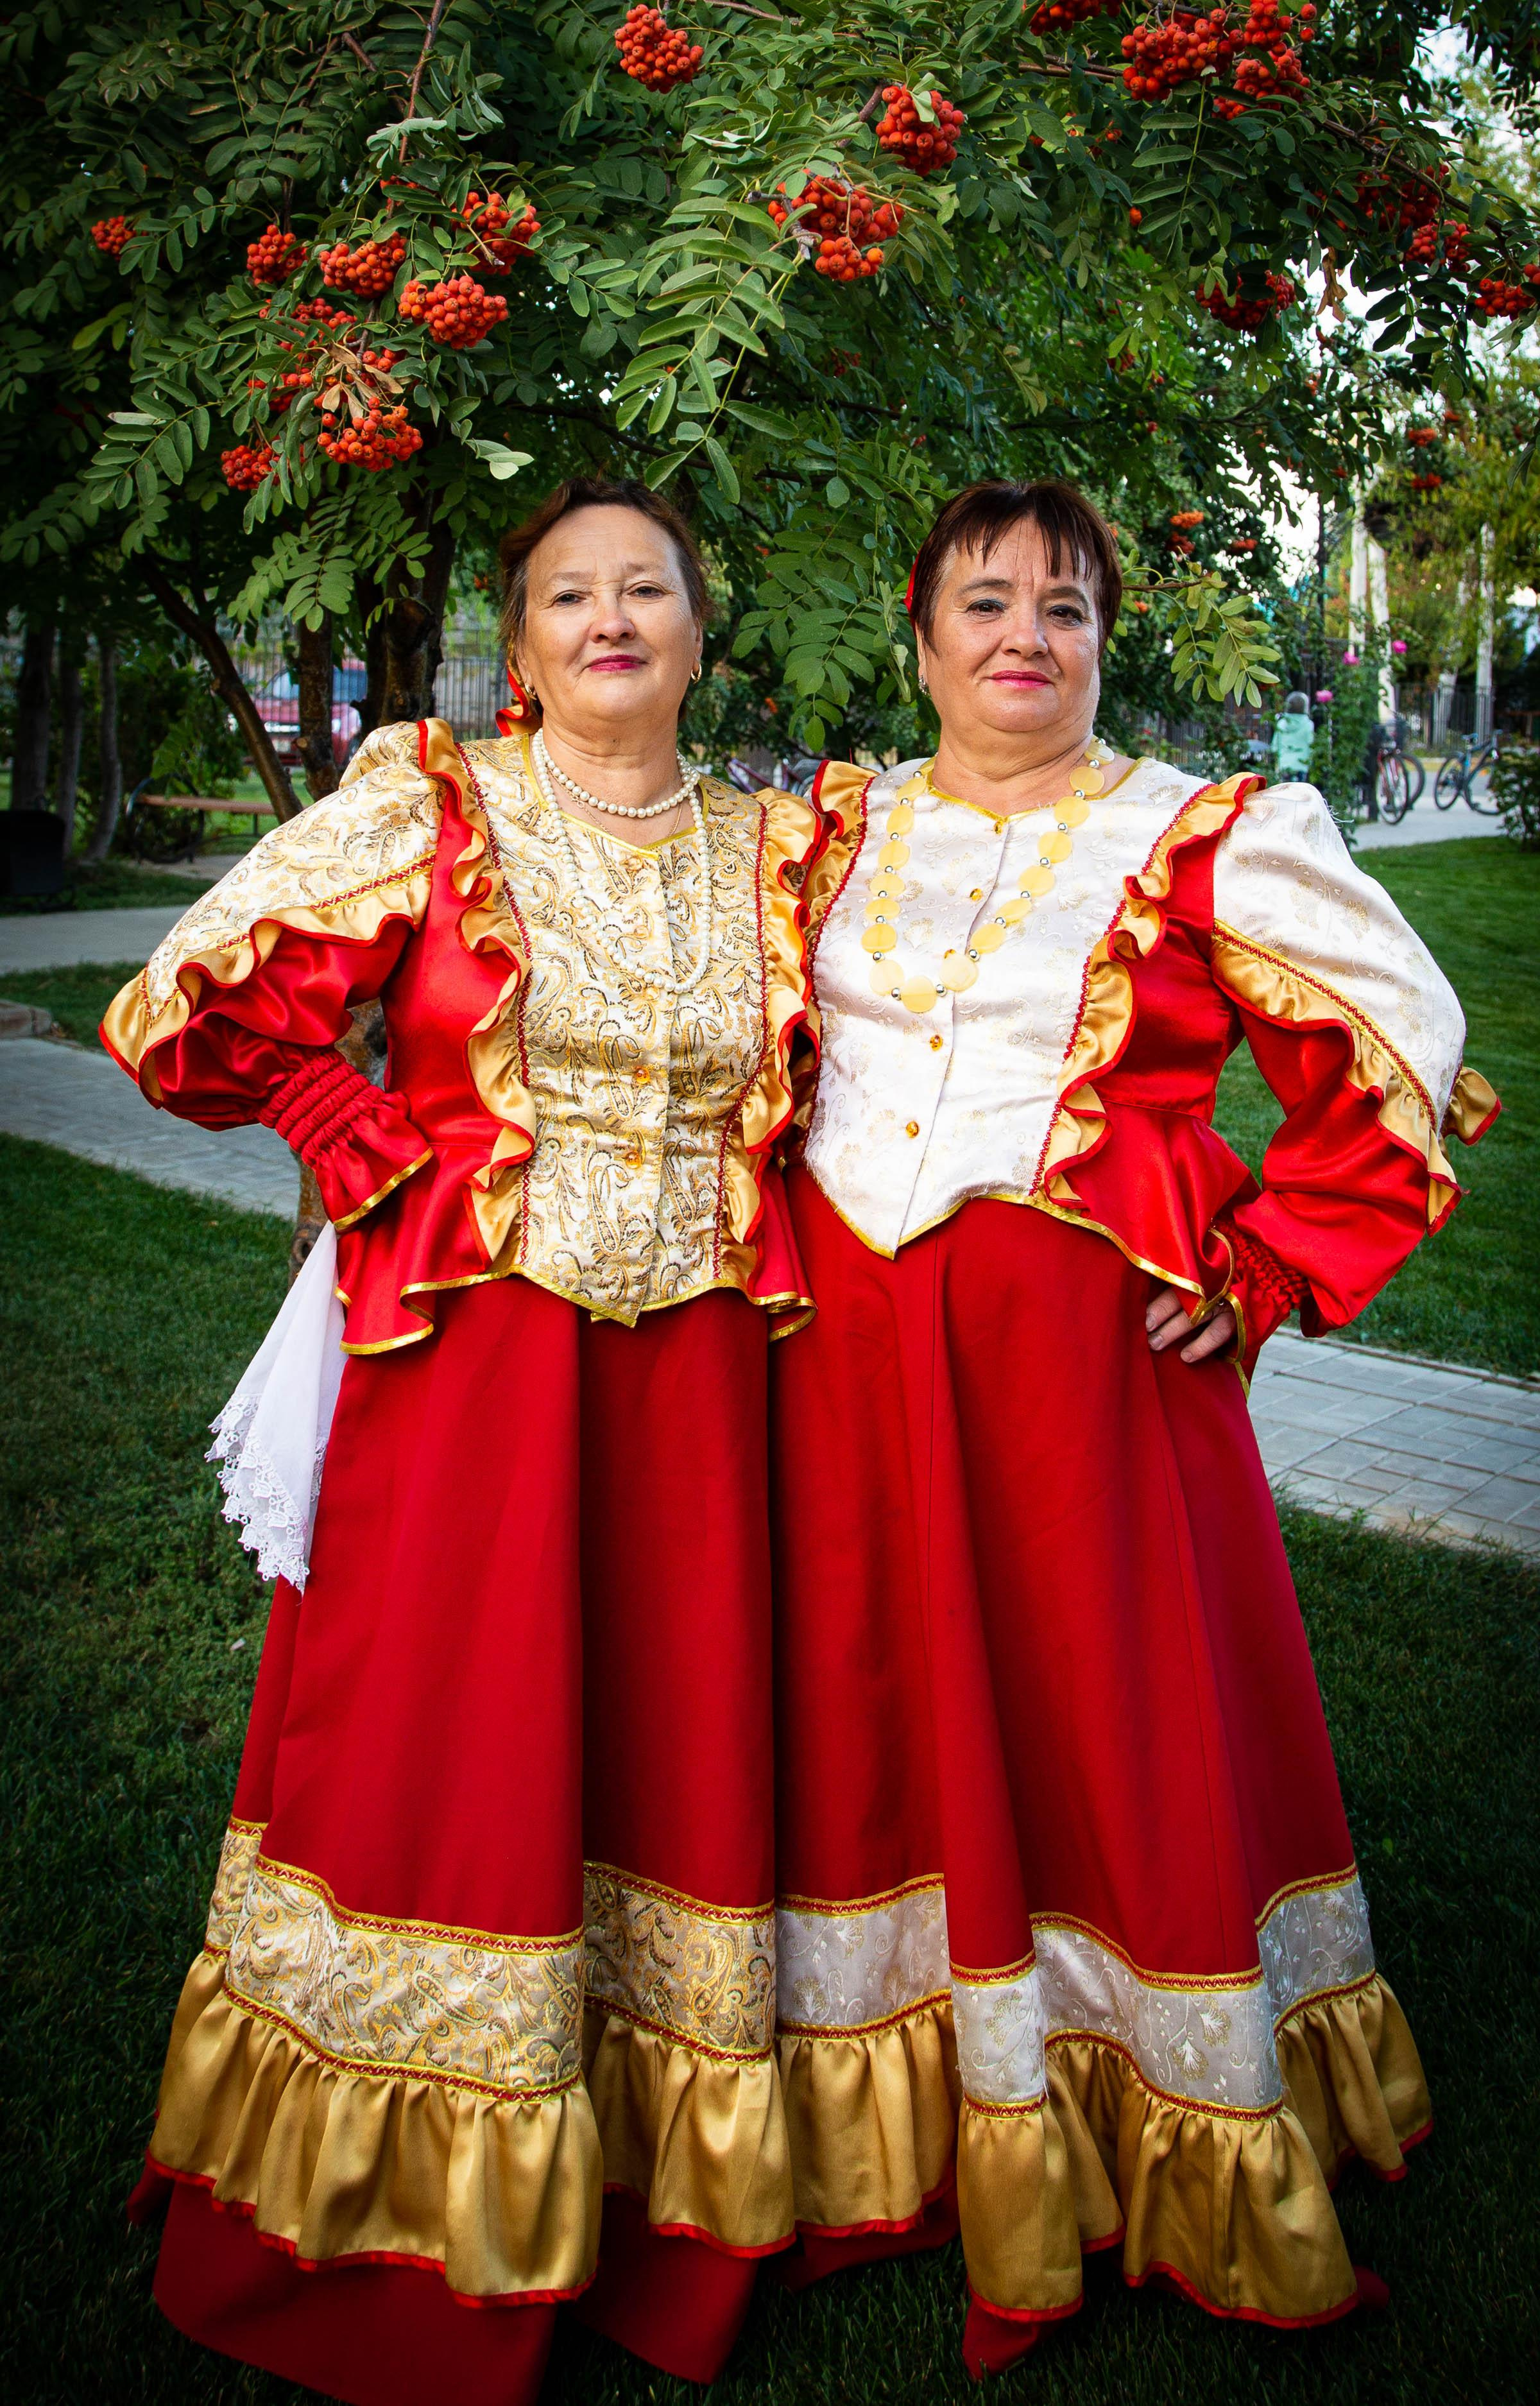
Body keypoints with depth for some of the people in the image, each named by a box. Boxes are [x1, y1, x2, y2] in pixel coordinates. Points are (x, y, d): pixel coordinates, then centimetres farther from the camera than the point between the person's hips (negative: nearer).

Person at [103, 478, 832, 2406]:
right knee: (443, 1755, 3)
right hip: (471, 1353, -3)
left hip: (692, 1366, 3)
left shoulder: (770, 851, 9)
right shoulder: (426, 808, -1)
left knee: (677, 1742, 9)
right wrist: (395, 1167, -4)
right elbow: (189, 1017, -2)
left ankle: (659, 2223, 29)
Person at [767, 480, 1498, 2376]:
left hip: (1082, 1348, -3)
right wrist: (773, 1239, 10)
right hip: (849, 1344, 4)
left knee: (1105, 1726, 4)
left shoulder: (1207, 842, -1)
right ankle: (887, 2148, 29)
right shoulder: (836, 828, 11)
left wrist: (1268, 1269, -6)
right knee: (874, 1722, 10)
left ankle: (1165, 2168, 26)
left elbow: (1409, 1070, 2)